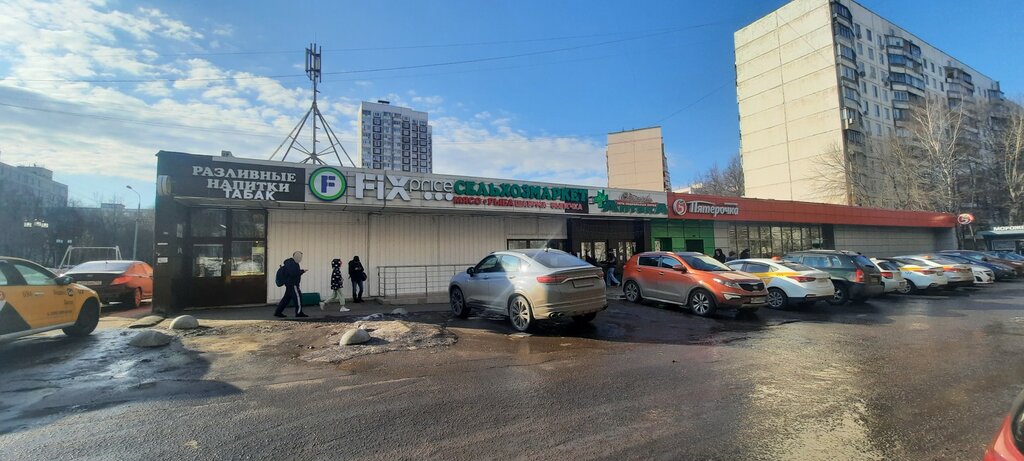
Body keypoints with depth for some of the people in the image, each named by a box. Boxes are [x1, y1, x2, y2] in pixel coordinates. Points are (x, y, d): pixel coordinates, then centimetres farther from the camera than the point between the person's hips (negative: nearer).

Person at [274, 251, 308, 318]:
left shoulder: (293, 263, 17)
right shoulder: (291, 263, -17)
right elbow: (293, 273, -25)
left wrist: (300, 271, 6)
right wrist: (302, 271, -16)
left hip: (290, 284, 11)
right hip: (292, 284, -11)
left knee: (287, 298, 12)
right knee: (298, 296, -5)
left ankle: (278, 312, 16)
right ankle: (299, 312, 1)